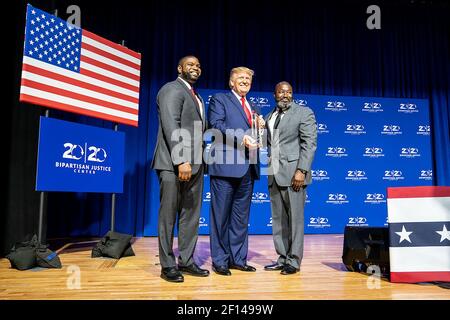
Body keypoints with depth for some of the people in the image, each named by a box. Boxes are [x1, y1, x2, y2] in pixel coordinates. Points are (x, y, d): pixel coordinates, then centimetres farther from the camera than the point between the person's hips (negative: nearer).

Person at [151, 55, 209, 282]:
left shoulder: (196, 96, 22)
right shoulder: (172, 90, -4)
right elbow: (171, 127, -16)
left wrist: (198, 162, 11)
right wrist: (181, 161, -24)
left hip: (194, 165, 8)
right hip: (174, 164, -8)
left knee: (191, 215, 10)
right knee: (168, 215, 0)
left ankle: (186, 261, 19)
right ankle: (167, 265, 10)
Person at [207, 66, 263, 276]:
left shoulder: (253, 108, 25)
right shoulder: (219, 99, 6)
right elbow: (216, 124, -10)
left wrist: (260, 127, 3)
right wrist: (241, 138, -19)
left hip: (248, 168, 7)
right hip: (226, 165, -6)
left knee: (241, 216, 10)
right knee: (221, 214, 0)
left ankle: (238, 258, 19)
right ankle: (220, 260, 9)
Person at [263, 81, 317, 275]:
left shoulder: (304, 113, 0)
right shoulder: (269, 117, 18)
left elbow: (309, 144, -8)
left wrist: (301, 171, -16)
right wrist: (267, 167, 4)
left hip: (293, 174, -6)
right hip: (274, 175, 6)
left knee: (295, 218, -1)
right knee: (278, 219, 10)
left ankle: (294, 261, 9)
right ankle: (282, 259, 20)